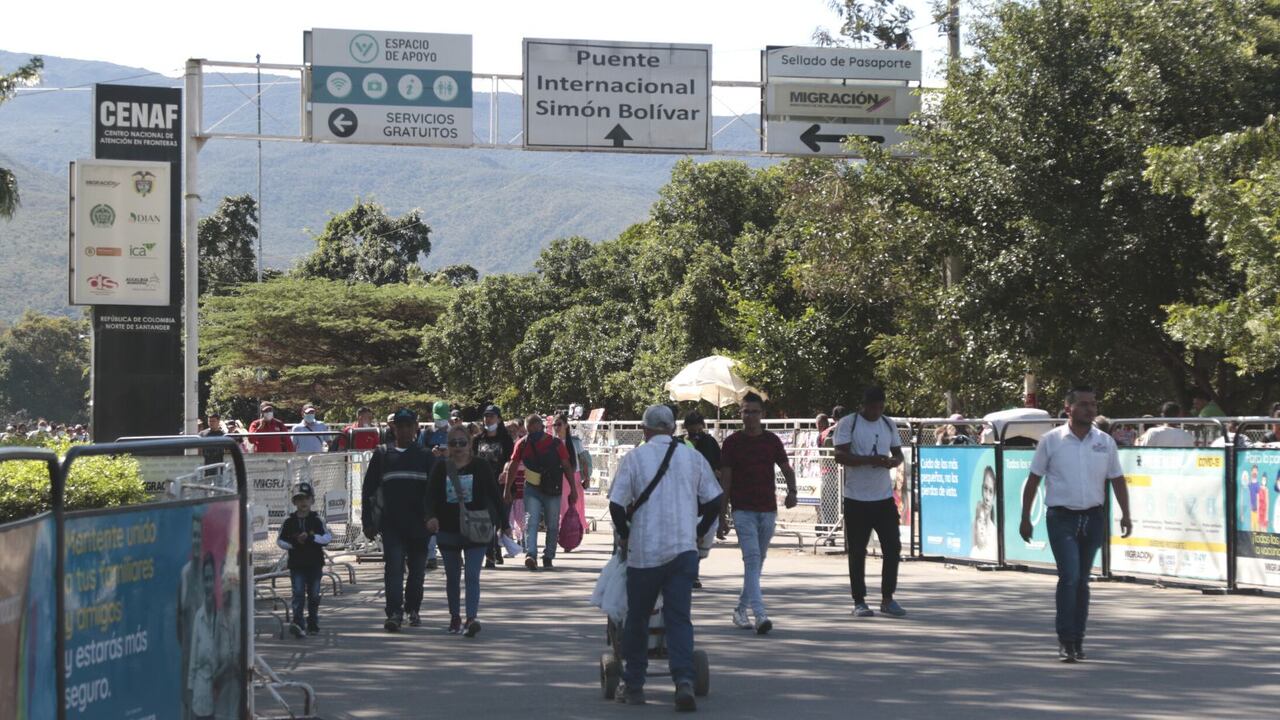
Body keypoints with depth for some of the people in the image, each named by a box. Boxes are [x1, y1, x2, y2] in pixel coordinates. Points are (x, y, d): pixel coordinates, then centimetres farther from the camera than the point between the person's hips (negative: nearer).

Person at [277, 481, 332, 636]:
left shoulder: (317, 520, 1)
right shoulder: (289, 521, 2)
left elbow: (328, 537, -5)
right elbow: (279, 540, 6)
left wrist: (311, 538, -19)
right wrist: (293, 544, -12)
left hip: (315, 564, 1)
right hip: (296, 564, -1)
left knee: (314, 595, 7)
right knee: (298, 593, -11)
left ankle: (313, 624, 18)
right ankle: (296, 622, -20)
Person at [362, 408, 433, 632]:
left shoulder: (425, 457, 7)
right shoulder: (382, 455, 7)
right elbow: (369, 490, 8)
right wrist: (368, 522, 3)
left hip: (418, 523, 1)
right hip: (391, 523, -1)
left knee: (417, 568, 10)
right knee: (393, 567, -11)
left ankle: (413, 610, 25)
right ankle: (394, 613, -16)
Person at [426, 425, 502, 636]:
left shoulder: (481, 466, -2)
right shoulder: (440, 468, 2)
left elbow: (494, 496, 2)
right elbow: (431, 496, -5)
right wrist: (432, 517, -25)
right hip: (448, 531, 3)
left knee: (472, 576, -14)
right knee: (452, 577, 14)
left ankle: (471, 619, -21)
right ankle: (455, 617, 27)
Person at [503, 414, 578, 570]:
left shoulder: (556, 444, -9)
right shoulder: (522, 444, -3)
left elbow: (567, 467, -3)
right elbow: (512, 466, 7)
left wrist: (573, 490, -5)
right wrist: (507, 489, 8)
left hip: (553, 491, 0)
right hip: (532, 490, 0)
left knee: (552, 525, 6)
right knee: (531, 522, -16)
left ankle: (548, 557, 19)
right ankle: (531, 555, -27)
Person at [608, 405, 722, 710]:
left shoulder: (634, 458, -1)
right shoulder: (693, 457, 7)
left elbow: (617, 504, -5)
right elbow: (713, 500, 9)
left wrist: (624, 534, 13)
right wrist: (700, 532, 23)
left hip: (644, 551, -1)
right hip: (684, 549, 2)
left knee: (637, 618, 12)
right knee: (679, 618, 0)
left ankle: (633, 686, 18)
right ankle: (684, 681, -18)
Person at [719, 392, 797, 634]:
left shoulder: (772, 441, 7)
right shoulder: (732, 442, -1)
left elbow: (786, 469, 10)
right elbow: (725, 478, 0)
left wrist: (792, 491, -11)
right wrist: (722, 513, -3)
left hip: (768, 509, 4)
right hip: (743, 509, -4)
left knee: (758, 561, 11)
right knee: (752, 559, -15)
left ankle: (741, 609, 25)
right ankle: (760, 615, -24)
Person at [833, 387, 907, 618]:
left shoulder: (888, 424, 11)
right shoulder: (848, 423, -5)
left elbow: (898, 452, 16)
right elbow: (840, 455, -14)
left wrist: (893, 461, -8)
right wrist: (870, 460, -24)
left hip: (885, 497, 4)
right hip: (857, 499, -4)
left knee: (893, 547, 2)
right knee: (857, 552, 2)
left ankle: (887, 599, 14)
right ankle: (859, 601, 11)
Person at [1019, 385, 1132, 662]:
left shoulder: (1105, 442, 7)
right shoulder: (1051, 440, -3)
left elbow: (1117, 480, 12)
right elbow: (1033, 480, 1)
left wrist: (1125, 515, 2)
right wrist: (1025, 518, -1)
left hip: (1093, 517, 4)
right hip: (1062, 517, -4)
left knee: (1082, 580, 10)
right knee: (1069, 576, -15)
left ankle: (1077, 640, 18)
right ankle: (1065, 640, -9)